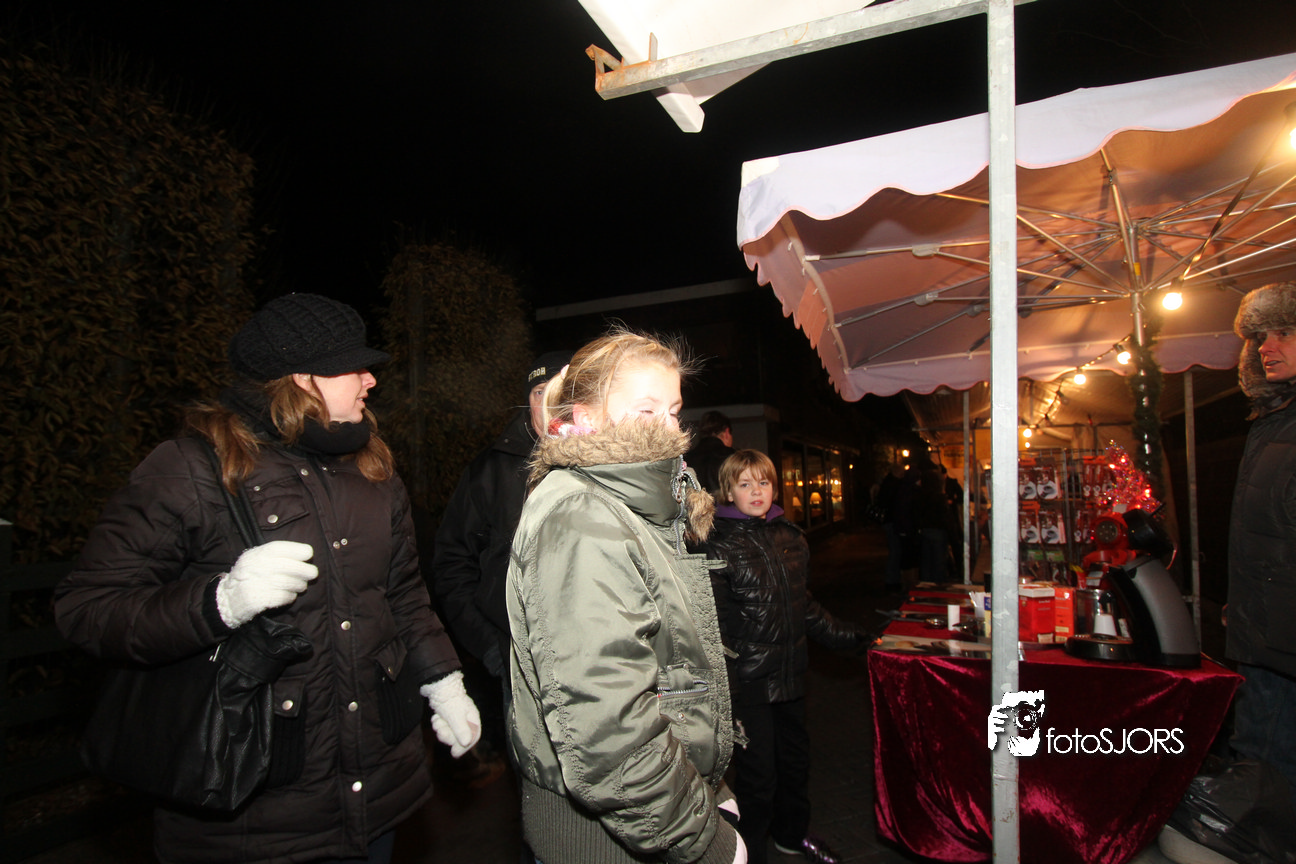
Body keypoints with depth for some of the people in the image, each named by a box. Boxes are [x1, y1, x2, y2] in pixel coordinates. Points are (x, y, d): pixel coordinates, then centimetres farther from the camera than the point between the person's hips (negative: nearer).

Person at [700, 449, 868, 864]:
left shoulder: (791, 539, 7)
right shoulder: (719, 545, -13)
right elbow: (715, 623, -17)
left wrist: (848, 636, 23)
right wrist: (722, 685, -22)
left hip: (790, 673, 7)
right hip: (748, 680, -6)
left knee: (795, 759, 21)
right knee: (757, 774, 2)